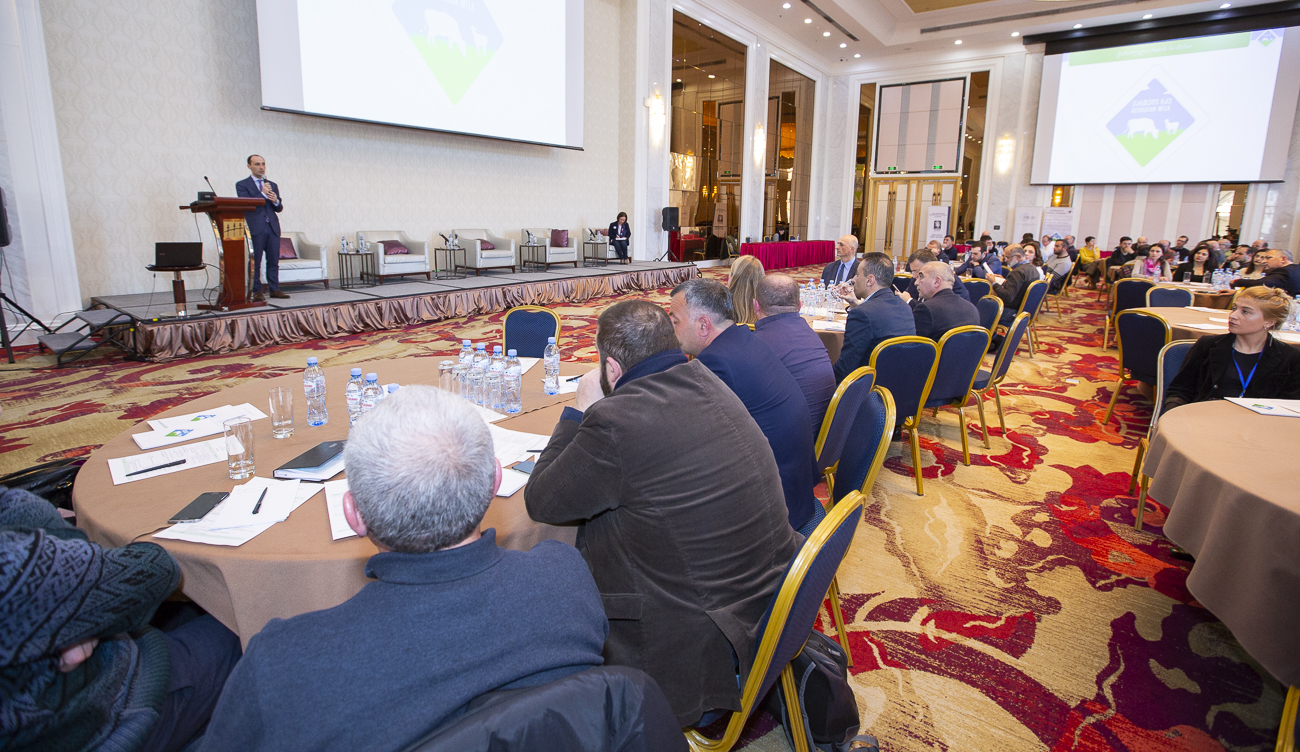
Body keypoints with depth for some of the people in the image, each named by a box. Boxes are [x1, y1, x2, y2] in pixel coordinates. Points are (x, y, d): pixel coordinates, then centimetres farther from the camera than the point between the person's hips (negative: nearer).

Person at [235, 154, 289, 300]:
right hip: (255, 228, -4)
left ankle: (274, 289, 9)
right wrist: (263, 194, -11)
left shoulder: (272, 185, 19)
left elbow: (279, 208, 16)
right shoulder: (242, 185, 5)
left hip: (273, 228, 4)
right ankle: (257, 291, 1)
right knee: (255, 262, -3)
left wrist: (276, 201, -6)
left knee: (274, 261, 4)